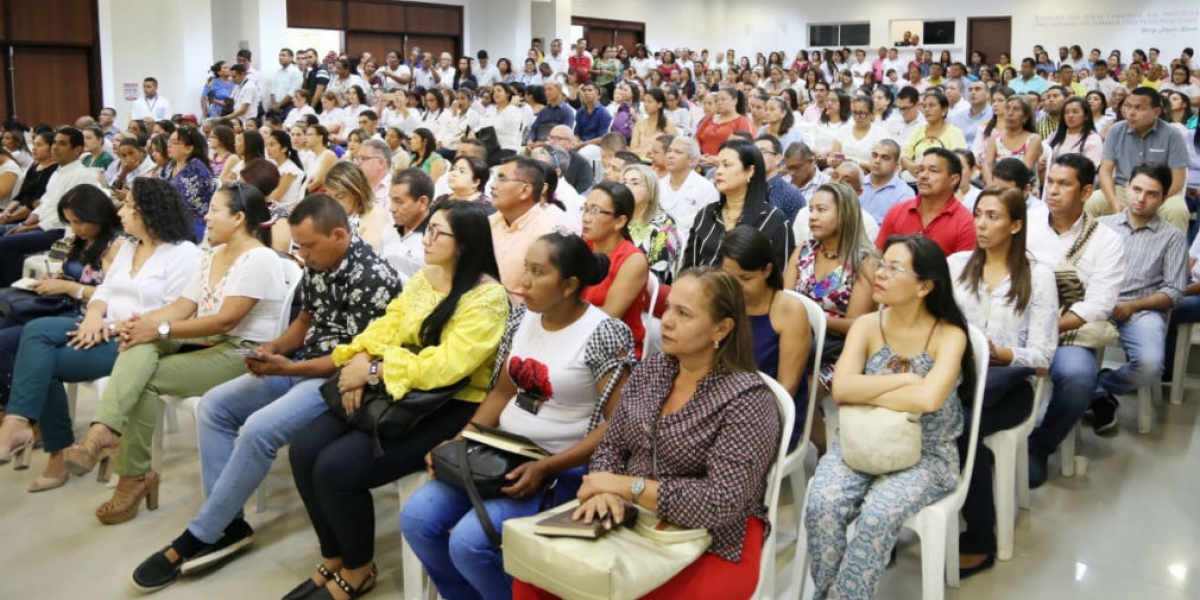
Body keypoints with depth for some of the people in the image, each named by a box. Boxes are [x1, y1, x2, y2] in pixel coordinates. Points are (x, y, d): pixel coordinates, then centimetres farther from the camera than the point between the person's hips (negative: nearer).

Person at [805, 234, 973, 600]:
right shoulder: (867, 326, 0)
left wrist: (864, 394, -15)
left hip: (926, 454, -3)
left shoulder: (949, 335, -9)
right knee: (822, 505, -24)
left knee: (878, 514, -30)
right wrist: (904, 379, -18)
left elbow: (928, 399, -27)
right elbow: (841, 388, -15)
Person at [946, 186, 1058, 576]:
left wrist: (1000, 354, -20)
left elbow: (1042, 355, -2)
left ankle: (978, 543, -15)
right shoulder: (955, 263, 11)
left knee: (961, 425, -33)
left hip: (1007, 384, -2)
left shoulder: (1038, 276, 2)